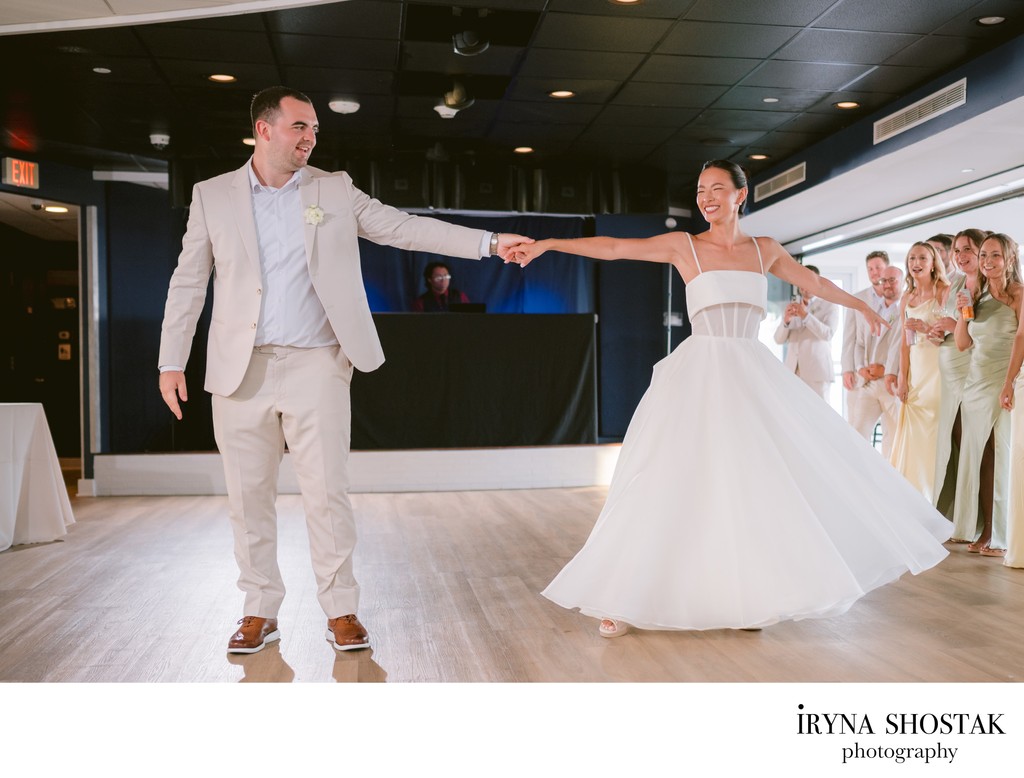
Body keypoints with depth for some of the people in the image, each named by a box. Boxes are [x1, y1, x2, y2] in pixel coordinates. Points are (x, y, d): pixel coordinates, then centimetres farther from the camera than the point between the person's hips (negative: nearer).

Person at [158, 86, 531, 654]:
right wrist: (171, 360, 3)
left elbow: (403, 227, 4)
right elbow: (189, 282, 8)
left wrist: (488, 242, -4)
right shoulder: (213, 196, 7)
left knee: (327, 492, -1)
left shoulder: (335, 190, 8)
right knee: (248, 497, 6)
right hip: (240, 370, 1)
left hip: (315, 366, -1)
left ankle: (341, 611, 13)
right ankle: (260, 612, 21)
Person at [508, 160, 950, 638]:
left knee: (757, 481, 1)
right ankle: (625, 597, 4)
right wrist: (546, 244, -17)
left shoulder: (764, 250, 12)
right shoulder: (683, 246, 1)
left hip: (753, 379, 4)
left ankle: (744, 596, 16)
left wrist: (860, 305, 39)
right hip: (700, 377, -4)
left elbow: (813, 283, 26)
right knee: (675, 483, -6)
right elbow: (614, 248, -8)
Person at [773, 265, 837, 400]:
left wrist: (805, 315, -24)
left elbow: (828, 334, -13)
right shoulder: (792, 307, 14)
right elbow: (779, 339, 5)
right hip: (793, 371, 3)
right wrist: (786, 320, -15)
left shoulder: (829, 306, 4)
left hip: (817, 371, -3)